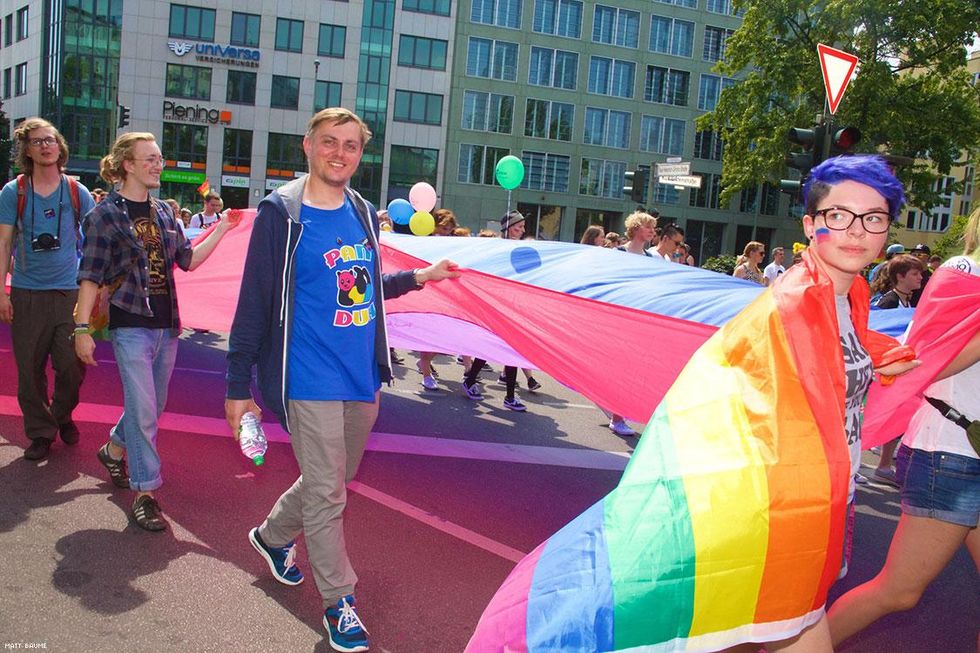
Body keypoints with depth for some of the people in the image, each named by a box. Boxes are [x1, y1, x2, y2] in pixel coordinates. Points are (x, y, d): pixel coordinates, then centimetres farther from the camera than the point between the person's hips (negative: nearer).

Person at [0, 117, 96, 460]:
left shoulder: (77, 192, 3)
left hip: (69, 292, 0)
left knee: (72, 366, -2)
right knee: (30, 370, 4)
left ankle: (62, 416, 27)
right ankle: (40, 433, 20)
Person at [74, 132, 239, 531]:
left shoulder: (163, 212, 10)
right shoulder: (105, 214, -7)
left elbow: (188, 260, 15)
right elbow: (90, 276, -8)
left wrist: (222, 229, 8)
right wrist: (82, 328, -13)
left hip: (166, 324, 6)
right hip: (131, 326, -6)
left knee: (154, 407, 17)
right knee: (143, 412, -7)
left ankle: (114, 449, 44)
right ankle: (145, 493, 5)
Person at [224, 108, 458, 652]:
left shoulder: (364, 214, 8)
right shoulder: (282, 213, -9)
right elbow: (255, 301, -10)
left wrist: (419, 276, 15)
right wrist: (238, 386, -11)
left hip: (363, 379, 7)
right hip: (311, 381, -6)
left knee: (334, 480, 21)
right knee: (326, 494, 1)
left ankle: (272, 535, 47)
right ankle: (338, 601, 19)